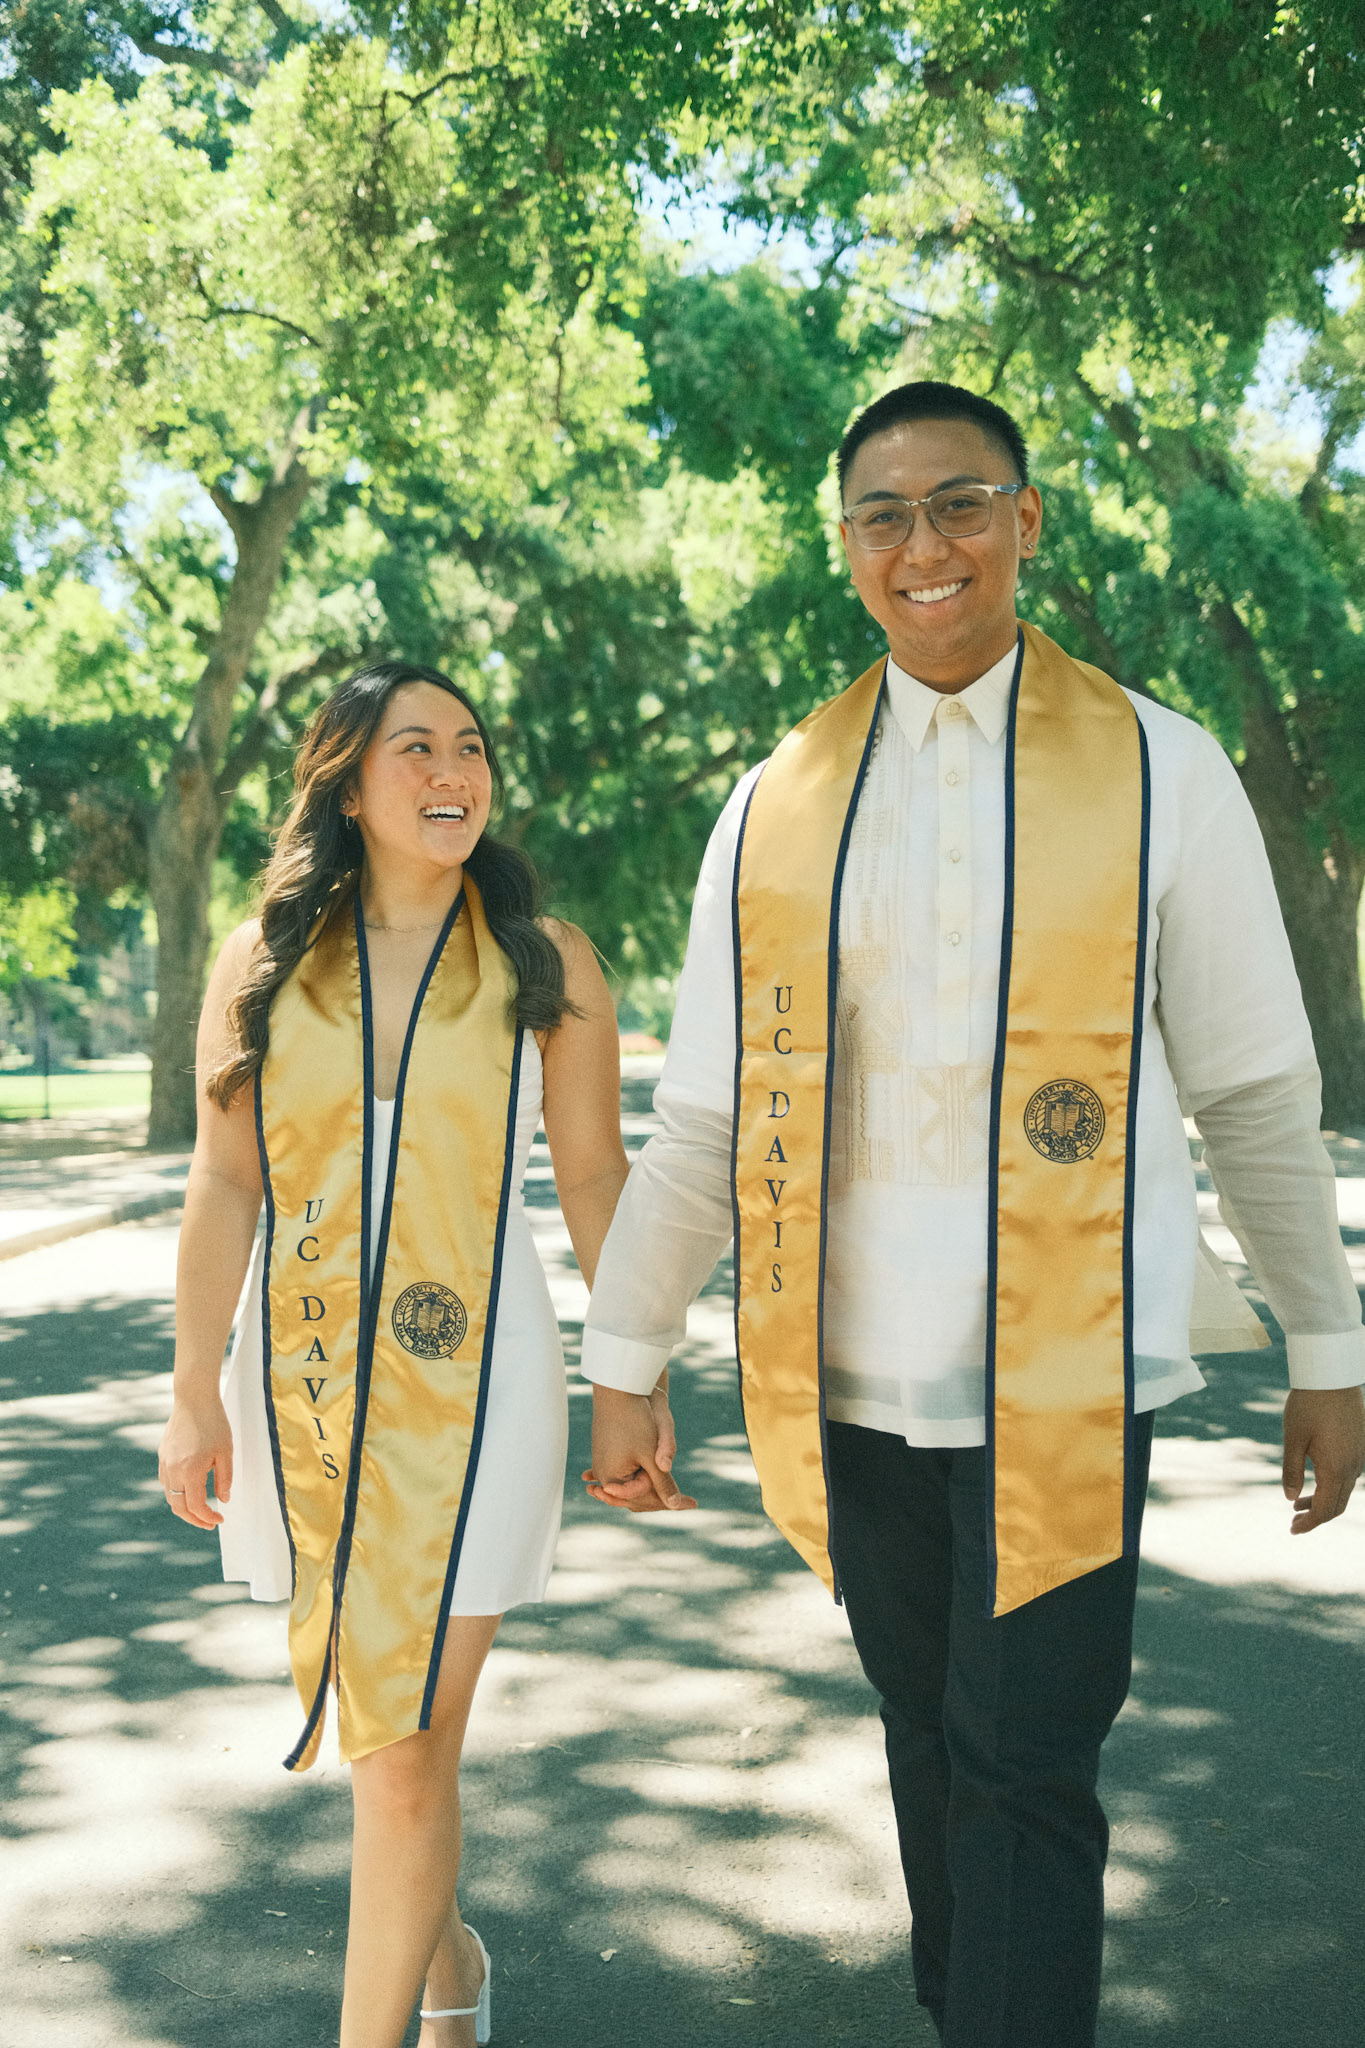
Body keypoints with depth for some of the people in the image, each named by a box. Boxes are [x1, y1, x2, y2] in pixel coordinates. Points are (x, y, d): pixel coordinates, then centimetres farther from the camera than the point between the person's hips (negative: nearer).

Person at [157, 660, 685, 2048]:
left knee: (406, 1745, -5)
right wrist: (193, 1397, 2)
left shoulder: (543, 965, 1)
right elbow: (224, 1184, 4)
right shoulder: (263, 961, 4)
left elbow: (594, 1176, 4)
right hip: (301, 1383, 2)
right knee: (377, 1716, 15)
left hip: (470, 1380, -2)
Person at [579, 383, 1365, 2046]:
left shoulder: (1161, 773, -1)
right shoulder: (776, 809, 5)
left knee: (1025, 1777, -3)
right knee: (931, 1750, 17)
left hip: (1067, 1380, -3)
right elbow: (701, 1116, 8)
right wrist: (622, 1363, 8)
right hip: (854, 1380, 3)